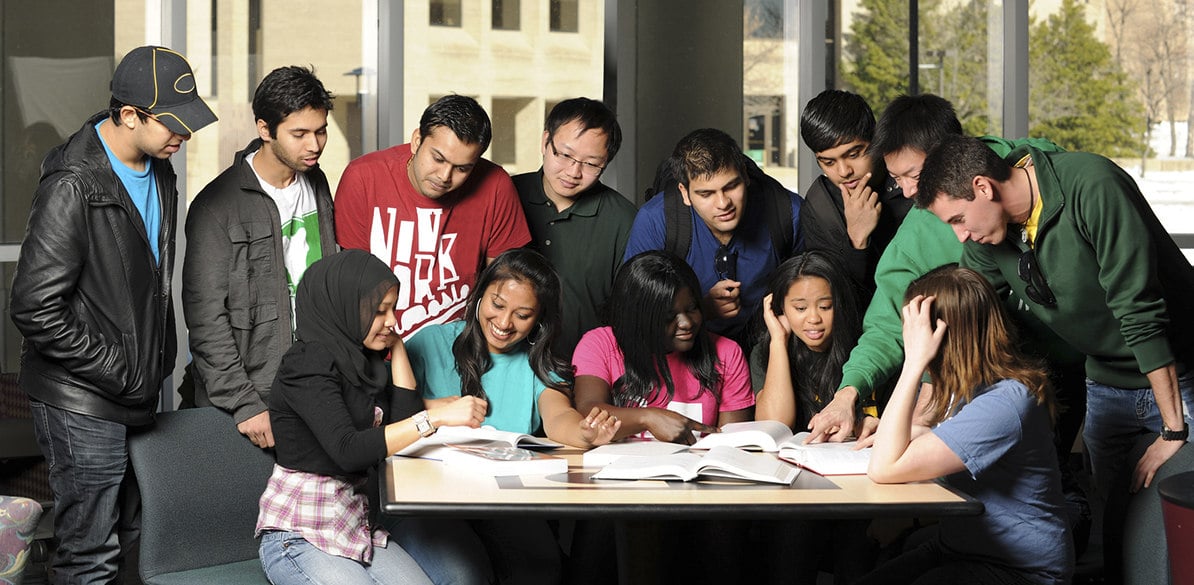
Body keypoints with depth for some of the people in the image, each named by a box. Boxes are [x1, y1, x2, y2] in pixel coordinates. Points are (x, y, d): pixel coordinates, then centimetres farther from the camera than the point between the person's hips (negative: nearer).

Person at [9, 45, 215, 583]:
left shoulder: (157, 168, 6)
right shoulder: (72, 188, -22)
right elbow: (34, 308, -24)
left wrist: (160, 356, 14)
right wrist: (119, 372, -19)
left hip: (137, 393, 8)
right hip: (83, 404, -8)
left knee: (126, 536, 17)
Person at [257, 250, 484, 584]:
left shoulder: (362, 360, 10)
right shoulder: (308, 364, -15)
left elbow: (406, 419, 2)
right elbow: (348, 450, -28)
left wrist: (396, 346, 5)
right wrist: (437, 417, -32)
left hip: (358, 527, 7)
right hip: (299, 537, -7)